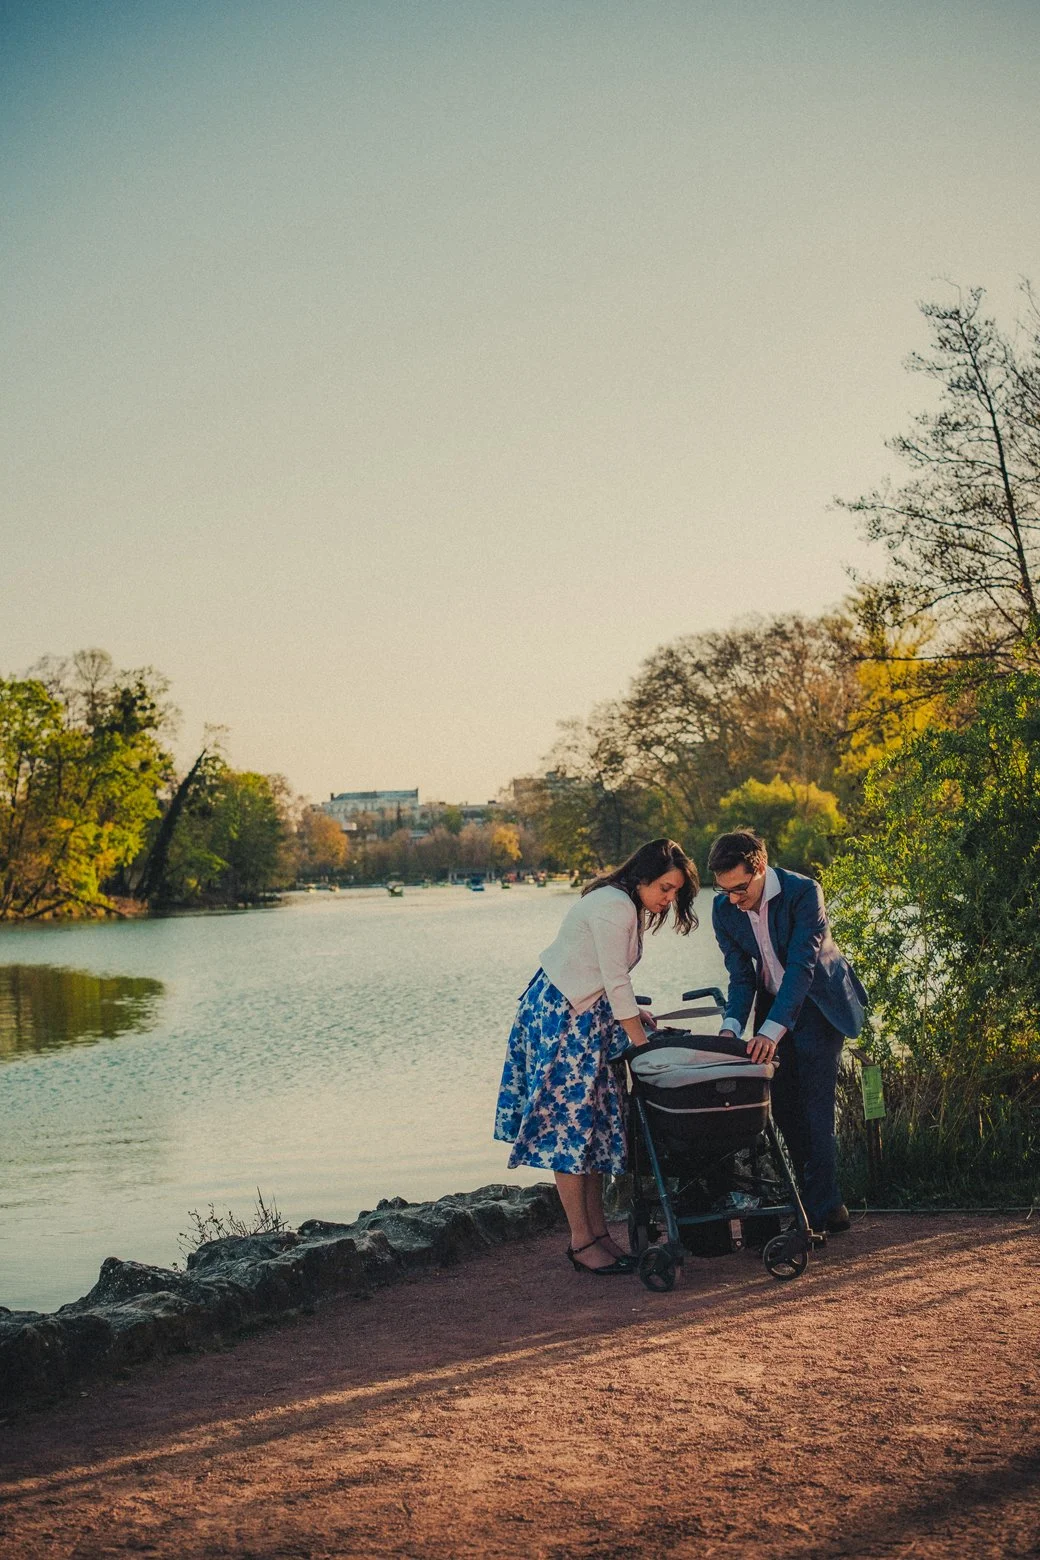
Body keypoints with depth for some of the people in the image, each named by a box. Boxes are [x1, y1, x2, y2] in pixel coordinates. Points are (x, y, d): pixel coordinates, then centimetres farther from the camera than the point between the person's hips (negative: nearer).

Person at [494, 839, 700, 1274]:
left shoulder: (627, 906, 10)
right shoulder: (614, 907, -21)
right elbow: (616, 985, -21)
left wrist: (636, 1011, 2)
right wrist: (644, 1045, -17)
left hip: (587, 1018, 10)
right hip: (559, 1016, -10)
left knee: (597, 1121, 8)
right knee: (570, 1125, -6)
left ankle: (597, 1231, 12)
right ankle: (582, 1242, -2)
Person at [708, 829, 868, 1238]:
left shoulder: (803, 892, -26)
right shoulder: (724, 909, -10)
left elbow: (802, 966, -32)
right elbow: (741, 976, -6)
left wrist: (771, 1030, -41)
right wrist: (731, 1027, -24)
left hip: (818, 1004, -5)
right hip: (774, 1006, 5)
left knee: (814, 1107, -11)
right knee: (783, 1107, 2)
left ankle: (822, 1210, -6)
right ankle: (799, 1201, 11)